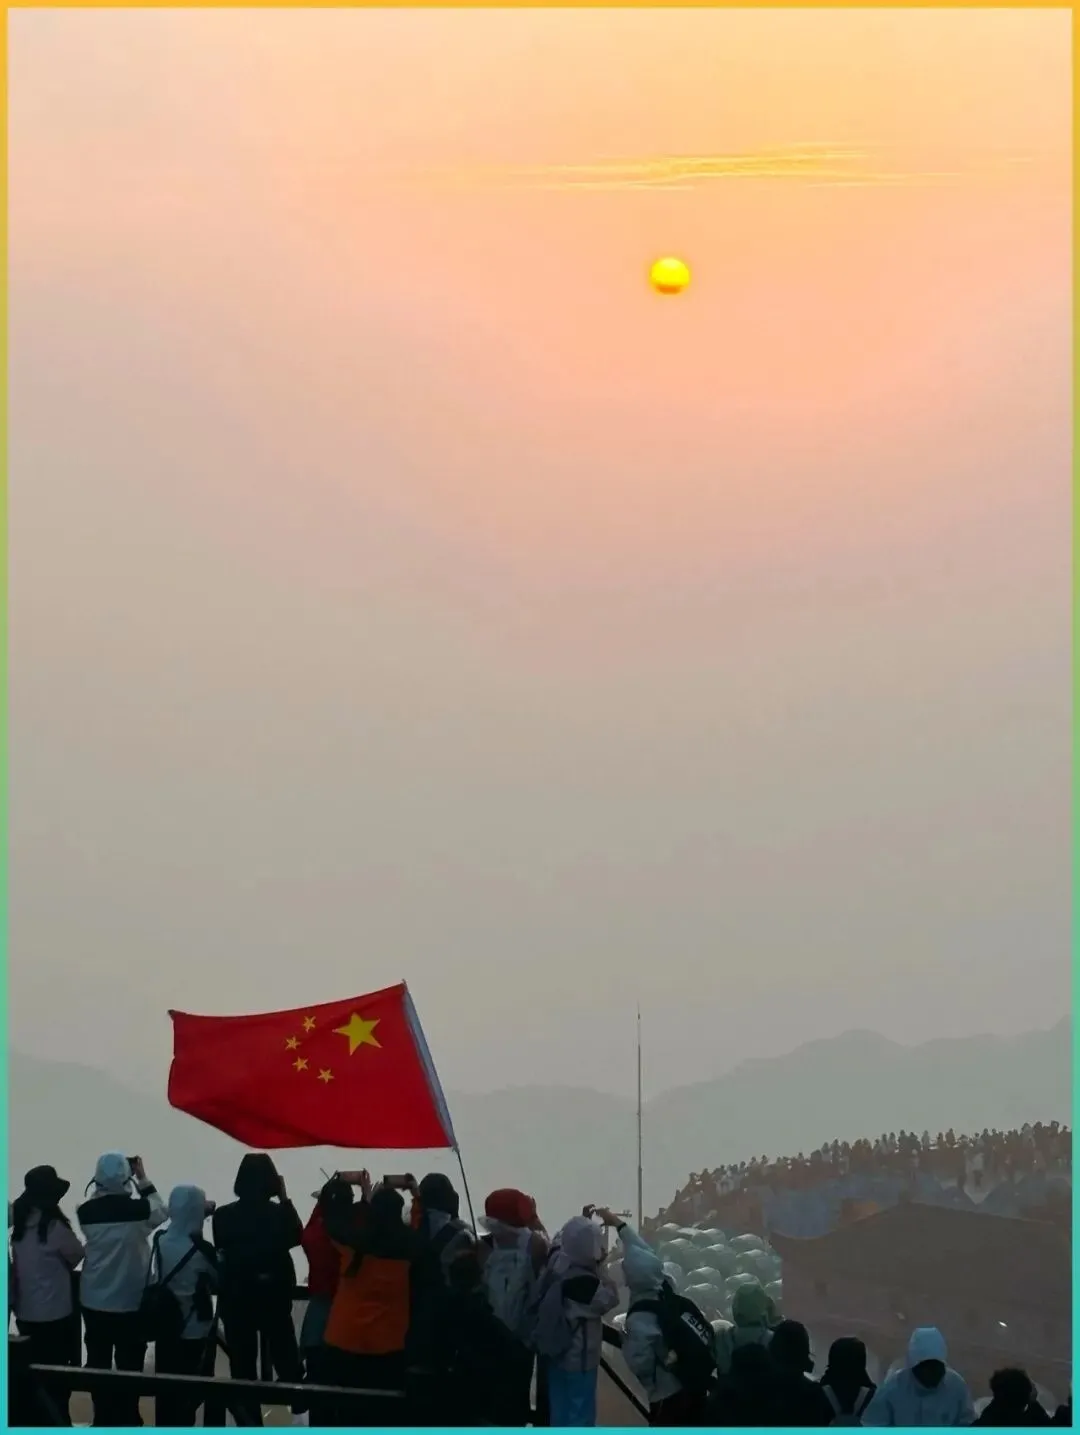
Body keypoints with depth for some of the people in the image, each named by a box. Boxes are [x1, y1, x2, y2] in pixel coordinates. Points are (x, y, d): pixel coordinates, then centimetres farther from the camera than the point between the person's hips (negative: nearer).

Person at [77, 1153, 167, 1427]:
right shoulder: (139, 1209, -17)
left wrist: (100, 1188, 4)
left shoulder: (86, 1211, -10)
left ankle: (103, 1420, 19)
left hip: (94, 1300, 2)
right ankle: (127, 1421, 14)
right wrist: (144, 1179, 5)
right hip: (131, 1301, -2)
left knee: (98, 1364, 13)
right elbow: (161, 1213, 4)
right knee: (129, 1366, 9)